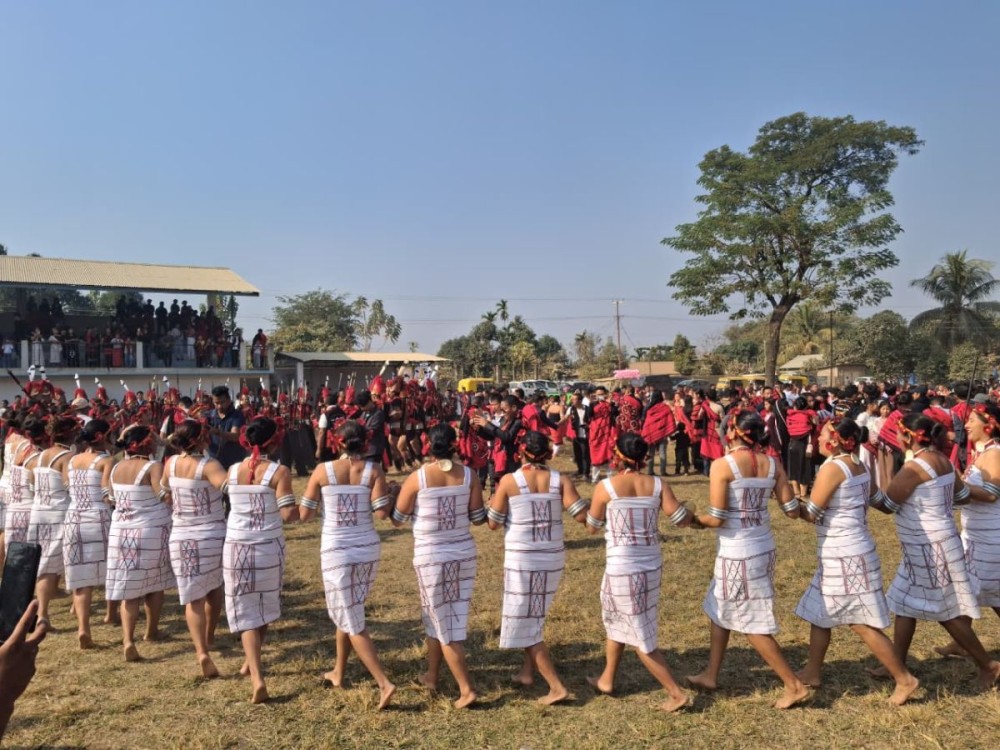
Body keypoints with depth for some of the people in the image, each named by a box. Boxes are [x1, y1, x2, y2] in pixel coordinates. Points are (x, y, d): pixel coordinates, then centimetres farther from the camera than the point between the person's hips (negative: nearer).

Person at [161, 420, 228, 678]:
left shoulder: (170, 463, -2)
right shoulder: (208, 466, -18)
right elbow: (230, 487, -37)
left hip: (182, 538, 3)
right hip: (213, 535, -3)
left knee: (193, 598, 4)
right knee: (216, 587, 22)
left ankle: (201, 651, -11)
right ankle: (209, 636, 37)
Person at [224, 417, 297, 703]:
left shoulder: (233, 470, -1)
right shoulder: (279, 472, -12)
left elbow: (234, 502, 7)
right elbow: (288, 514, -16)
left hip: (236, 546, 2)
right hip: (268, 547, -2)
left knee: (246, 612, 6)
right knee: (264, 608, 21)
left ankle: (257, 678, -5)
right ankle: (251, 663, 36)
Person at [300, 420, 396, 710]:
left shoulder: (323, 470, -6)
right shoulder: (373, 471, -5)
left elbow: (304, 515, -2)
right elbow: (382, 513, -12)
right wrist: (388, 493, 6)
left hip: (336, 552, -3)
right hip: (367, 550, 3)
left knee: (352, 622, 2)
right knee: (347, 613, 24)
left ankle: (384, 683, -5)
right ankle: (338, 673, 37)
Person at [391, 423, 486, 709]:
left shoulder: (417, 478, -12)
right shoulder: (469, 475, -5)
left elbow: (397, 519, -3)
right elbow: (478, 518, 0)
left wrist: (395, 494, 15)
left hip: (430, 556, -4)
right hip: (463, 552, 4)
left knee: (443, 623, 7)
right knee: (441, 618, 20)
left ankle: (466, 689, 6)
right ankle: (432, 676, 34)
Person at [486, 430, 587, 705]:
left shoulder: (508, 481, -11)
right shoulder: (560, 480, -5)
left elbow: (493, 523, -6)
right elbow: (582, 515, -12)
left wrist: (494, 497, 11)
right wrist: (562, 504, 7)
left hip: (521, 560, -4)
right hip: (553, 559, 4)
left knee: (525, 624, 6)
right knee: (535, 617, 26)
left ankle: (557, 687, 3)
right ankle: (527, 671, 32)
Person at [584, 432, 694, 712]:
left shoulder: (605, 487, -11)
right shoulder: (658, 485, -4)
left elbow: (592, 527, 0)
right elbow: (681, 519, -7)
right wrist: (691, 511, 15)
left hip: (621, 568, -5)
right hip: (651, 566, 5)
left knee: (641, 639, 8)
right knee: (615, 621, 26)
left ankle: (677, 694, 10)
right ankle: (606, 680, 39)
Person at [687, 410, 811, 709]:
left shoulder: (722, 465, -17)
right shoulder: (772, 464, -1)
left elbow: (717, 519, -18)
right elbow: (792, 511, 0)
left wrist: (695, 519, 2)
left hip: (737, 555, -7)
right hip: (763, 549, 7)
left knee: (753, 625, 8)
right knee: (720, 609, 22)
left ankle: (795, 686, 15)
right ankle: (710, 675, 33)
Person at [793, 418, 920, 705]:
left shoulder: (832, 467, -18)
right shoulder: (860, 468, 7)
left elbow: (811, 514, -15)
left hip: (845, 556, -10)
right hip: (845, 554, 10)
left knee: (863, 624, 1)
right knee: (819, 613, 17)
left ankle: (905, 679, 13)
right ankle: (812, 672, 27)